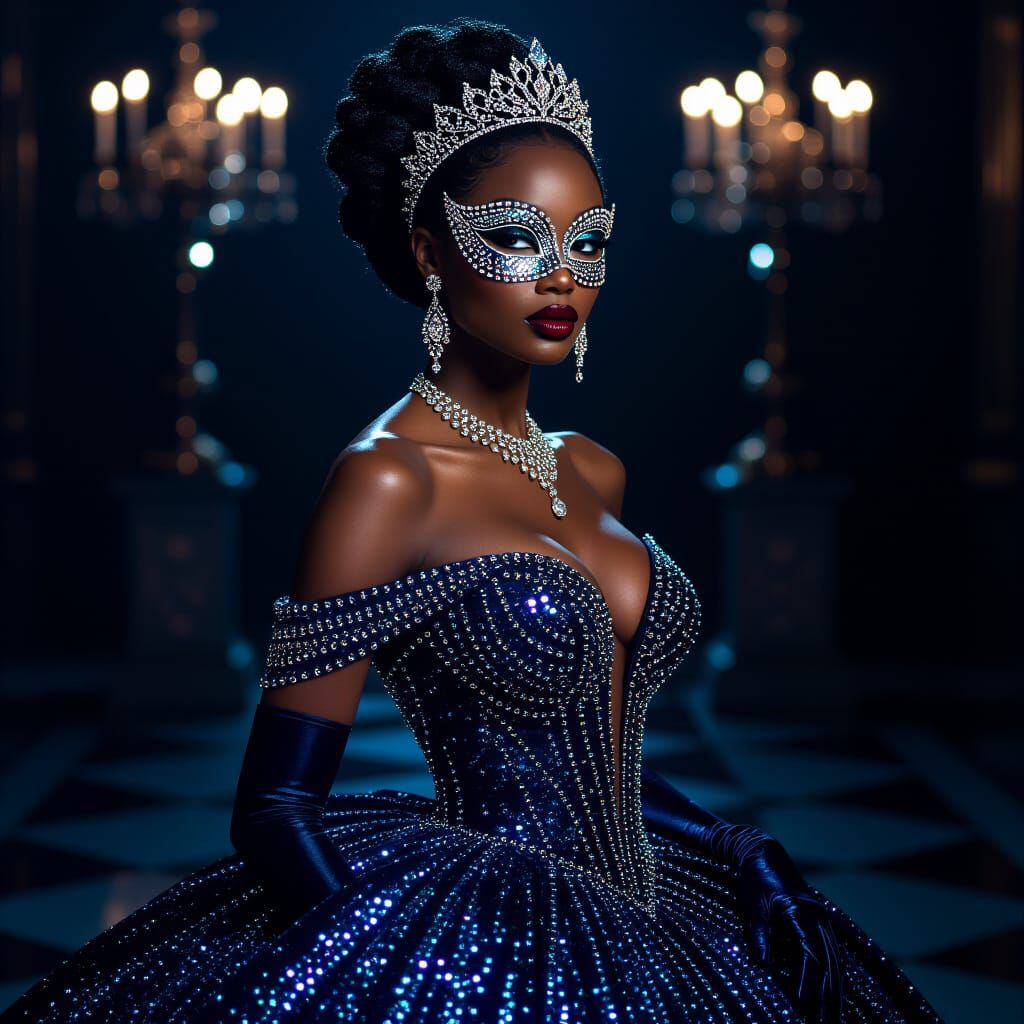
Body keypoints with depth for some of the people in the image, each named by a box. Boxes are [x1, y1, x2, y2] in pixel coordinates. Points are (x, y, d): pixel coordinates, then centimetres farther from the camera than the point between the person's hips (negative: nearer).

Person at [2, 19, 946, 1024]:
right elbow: (276, 811, -13)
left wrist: (752, 859, 7)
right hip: (485, 941, -7)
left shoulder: (592, 473, 8)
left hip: (635, 932, 7)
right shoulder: (387, 480, -13)